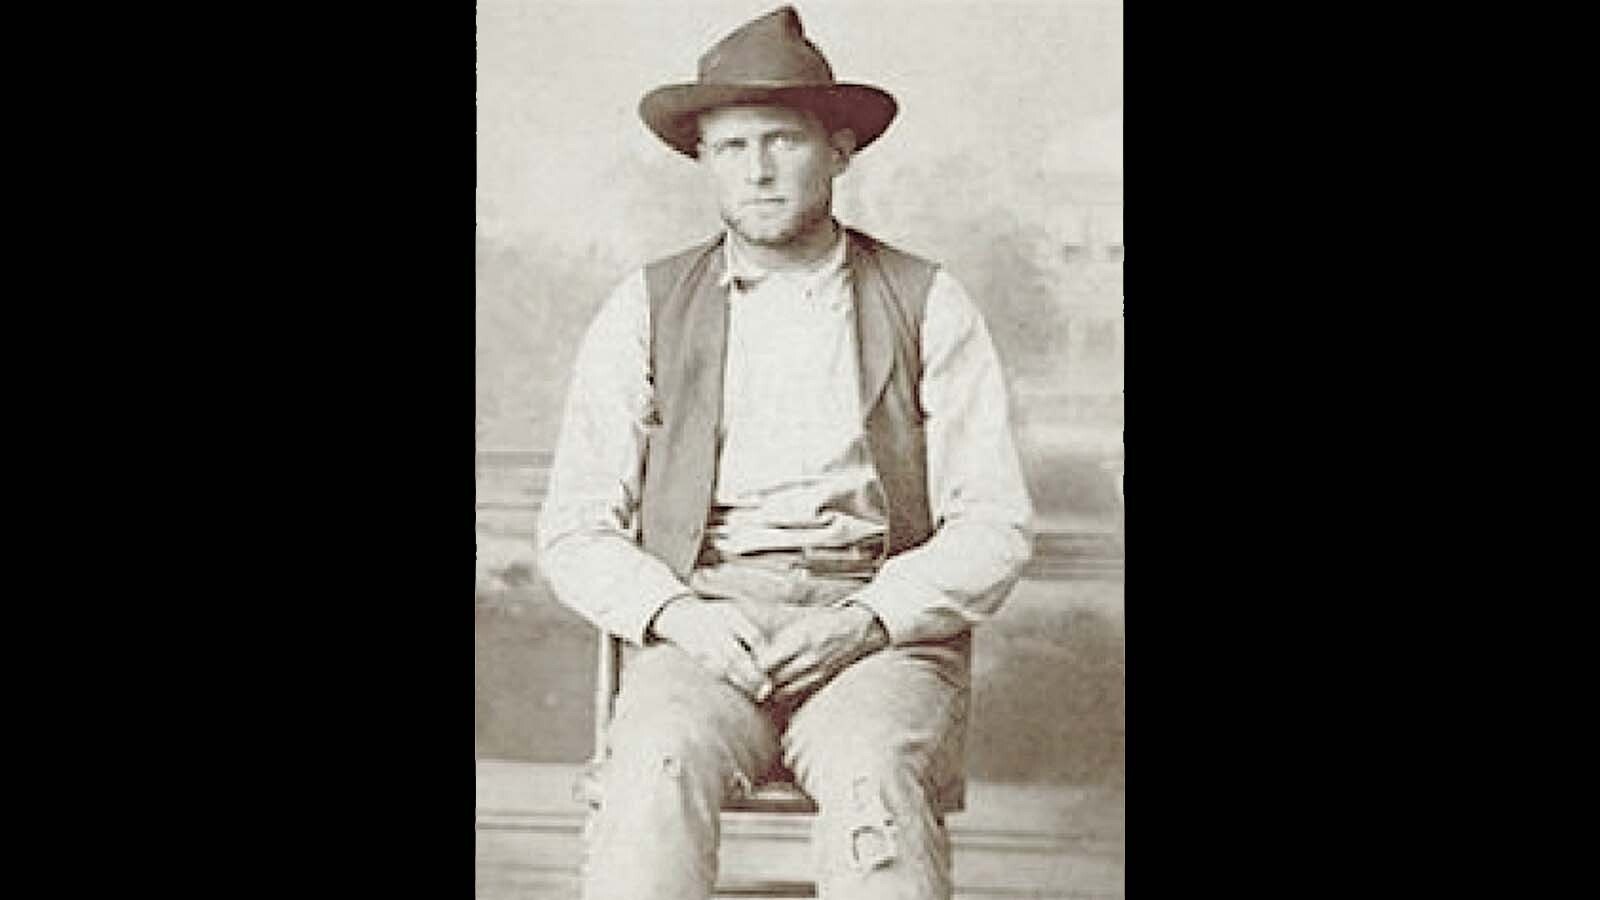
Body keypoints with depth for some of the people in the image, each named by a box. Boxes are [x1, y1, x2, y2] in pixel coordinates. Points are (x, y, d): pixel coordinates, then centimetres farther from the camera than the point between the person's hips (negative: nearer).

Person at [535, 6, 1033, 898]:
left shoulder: (929, 307, 9)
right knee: (662, 767, -32)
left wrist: (864, 622, -13)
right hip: (701, 631, 1)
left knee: (873, 777, -34)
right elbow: (575, 531, 8)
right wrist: (677, 614, -12)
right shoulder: (645, 312, 11)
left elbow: (996, 524, 4)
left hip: (885, 635, 0)